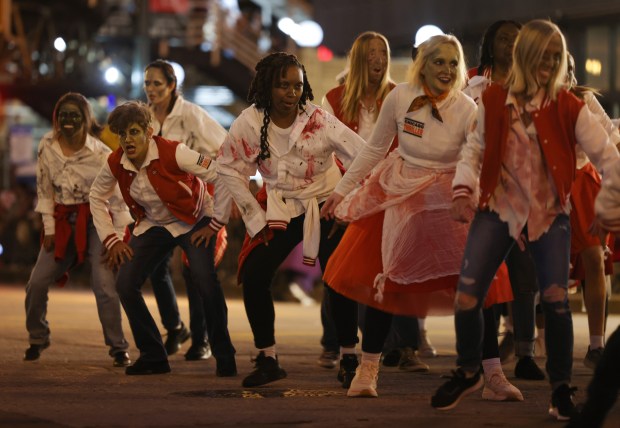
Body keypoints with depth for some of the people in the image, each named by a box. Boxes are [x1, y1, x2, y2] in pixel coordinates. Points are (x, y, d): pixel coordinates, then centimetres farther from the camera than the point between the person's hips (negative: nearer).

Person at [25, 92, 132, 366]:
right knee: (37, 282, -1)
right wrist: (49, 228, 2)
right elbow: (45, 189, 5)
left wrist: (119, 236, -9)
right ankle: (37, 339, 21)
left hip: (95, 220, -4)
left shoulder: (100, 154, -14)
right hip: (63, 221, 4)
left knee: (104, 285, -15)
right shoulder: (47, 147, -3)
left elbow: (117, 197, -9)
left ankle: (118, 348, -2)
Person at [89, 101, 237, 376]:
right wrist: (111, 240, -1)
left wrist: (214, 223, -21)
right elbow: (96, 197, 6)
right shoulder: (116, 164, -14)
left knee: (204, 280, -27)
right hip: (153, 225, 5)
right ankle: (153, 356, 7)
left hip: (193, 222, -5)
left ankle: (224, 356, -10)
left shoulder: (173, 153, -28)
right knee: (125, 284, -11)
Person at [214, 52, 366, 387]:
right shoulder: (249, 123, -12)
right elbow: (228, 168, -1)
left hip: (325, 207, -2)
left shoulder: (318, 121, -19)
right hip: (280, 210, 3)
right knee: (253, 274, -10)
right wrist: (255, 218, -3)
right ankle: (267, 360, 3)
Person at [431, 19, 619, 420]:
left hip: (550, 213, -1)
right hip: (498, 207, 1)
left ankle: (562, 387, 8)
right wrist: (463, 189, -10)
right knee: (467, 295, -4)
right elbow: (474, 149, 5)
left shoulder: (568, 106, -6)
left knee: (556, 298, -11)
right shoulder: (493, 101, -2)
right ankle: (468, 372, 22)